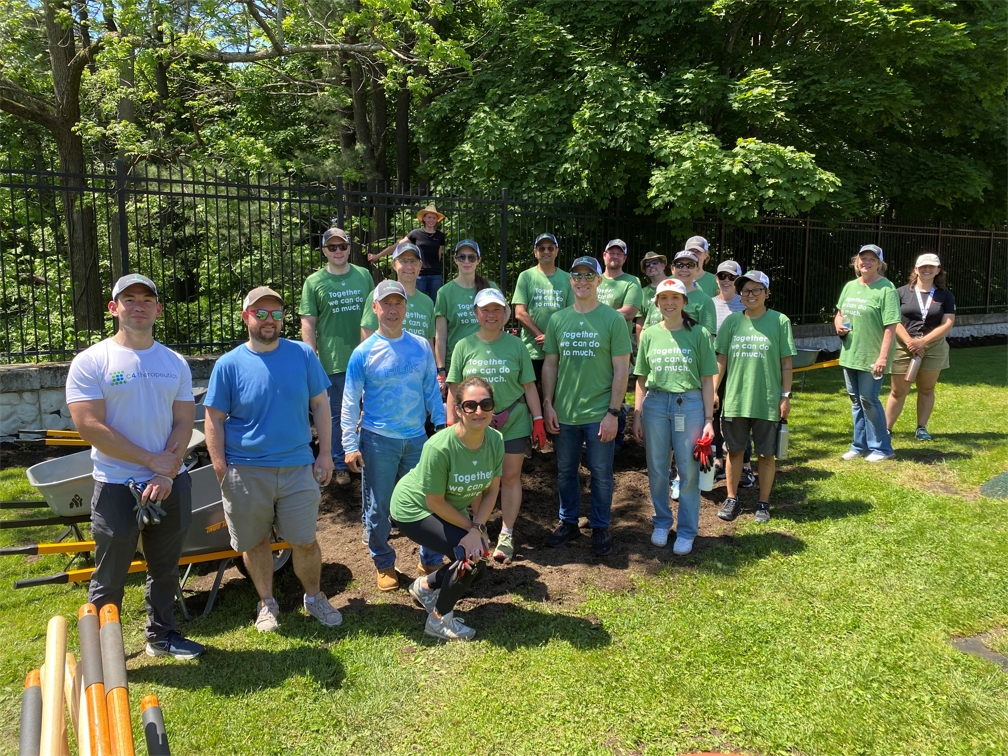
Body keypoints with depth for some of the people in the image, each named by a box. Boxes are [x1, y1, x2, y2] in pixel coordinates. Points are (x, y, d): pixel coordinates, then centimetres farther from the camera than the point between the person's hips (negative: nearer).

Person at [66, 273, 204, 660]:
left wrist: (167, 476, -12)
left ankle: (161, 634, 34)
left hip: (171, 484, 4)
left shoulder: (175, 363, 5)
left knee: (165, 570, 17)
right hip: (116, 486, -4)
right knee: (109, 580, 7)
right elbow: (89, 427, -15)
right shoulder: (91, 362, -7)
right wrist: (153, 461, -15)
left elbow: (184, 424, 1)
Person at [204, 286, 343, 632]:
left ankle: (314, 596, 32)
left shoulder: (303, 354, 0)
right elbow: (214, 421, -2)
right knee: (255, 542, 14)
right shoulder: (229, 364, -5)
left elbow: (320, 404, 5)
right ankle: (267, 603, 36)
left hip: (298, 467, 1)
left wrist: (325, 452, 1)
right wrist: (221, 471, -7)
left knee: (305, 541, 7)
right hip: (246, 471, 0)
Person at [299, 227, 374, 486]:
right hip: (332, 361, -2)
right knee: (335, 415, 9)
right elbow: (308, 324, -3)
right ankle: (339, 464, 24)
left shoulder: (364, 276, 4)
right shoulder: (314, 282, -2)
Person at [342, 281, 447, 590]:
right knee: (377, 507, 8)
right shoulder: (364, 353, -6)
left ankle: (432, 561, 25)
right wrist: (350, 445, -8)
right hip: (378, 440, -2)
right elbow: (350, 403, -3)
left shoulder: (422, 346, 2)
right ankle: (384, 564, 28)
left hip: (416, 438, 2)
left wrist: (443, 426, 2)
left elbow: (432, 390, 8)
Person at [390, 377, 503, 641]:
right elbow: (435, 502, -25)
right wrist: (471, 527, -16)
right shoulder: (440, 447, -34)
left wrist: (477, 528, -20)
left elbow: (491, 491, -7)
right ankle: (439, 620, 4)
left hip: (450, 508, 7)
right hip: (413, 509, -7)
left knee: (476, 555, 3)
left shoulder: (496, 440, -17)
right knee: (472, 554, -19)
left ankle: (425, 585, 32)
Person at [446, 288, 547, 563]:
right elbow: (454, 389, 2)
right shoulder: (465, 346, 1)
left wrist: (538, 420, -1)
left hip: (513, 422, 0)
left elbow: (529, 387, 2)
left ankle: (506, 535, 18)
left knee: (510, 477, 6)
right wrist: (451, 423, -2)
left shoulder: (516, 345, 0)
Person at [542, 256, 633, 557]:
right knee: (565, 472, 14)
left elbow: (621, 369, -7)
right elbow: (550, 365, 10)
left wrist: (613, 413, -11)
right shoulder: (558, 320, 5)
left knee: (601, 474, 8)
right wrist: (547, 405, 2)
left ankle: (600, 528, 25)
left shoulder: (613, 319, -5)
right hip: (563, 413, 3)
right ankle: (568, 523, 31)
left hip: (599, 414, -3)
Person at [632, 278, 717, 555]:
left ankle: (686, 532, 17)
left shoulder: (699, 334, 0)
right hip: (655, 404, 2)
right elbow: (641, 380, 10)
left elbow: (707, 380, 0)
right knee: (657, 469, 9)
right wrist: (637, 416, 4)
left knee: (689, 470, 3)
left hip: (690, 404, -2)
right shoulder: (649, 335, 7)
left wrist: (709, 420, -5)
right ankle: (661, 522, 28)